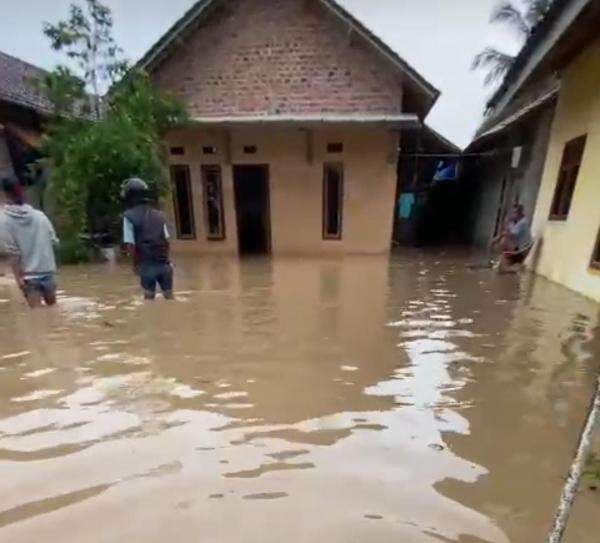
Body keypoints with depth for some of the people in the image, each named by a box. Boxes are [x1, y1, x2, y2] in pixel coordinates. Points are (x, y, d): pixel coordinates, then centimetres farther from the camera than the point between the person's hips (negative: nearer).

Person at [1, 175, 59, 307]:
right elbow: (54, 241, 3)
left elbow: (13, 253, -11)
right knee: (52, 306, 19)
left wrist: (18, 278, -7)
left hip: (29, 276, -3)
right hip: (48, 271, 3)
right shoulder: (40, 215, 0)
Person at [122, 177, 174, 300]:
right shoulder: (159, 215, 9)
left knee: (149, 297, 11)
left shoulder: (129, 216, -4)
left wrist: (137, 262, 3)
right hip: (164, 263, 3)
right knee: (169, 296, 13)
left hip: (146, 265, -3)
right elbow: (167, 240, 8)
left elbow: (130, 245, -9)